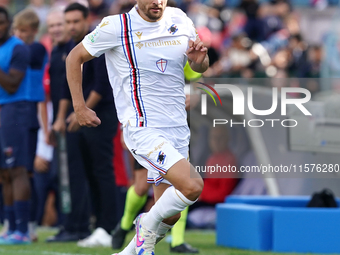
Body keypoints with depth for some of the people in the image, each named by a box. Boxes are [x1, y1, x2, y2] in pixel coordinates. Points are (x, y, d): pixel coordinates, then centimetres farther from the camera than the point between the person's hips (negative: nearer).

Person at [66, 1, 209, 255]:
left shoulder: (181, 21, 5)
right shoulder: (116, 27, -8)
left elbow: (200, 67, 19)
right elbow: (75, 57, 4)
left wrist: (200, 59, -6)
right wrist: (79, 106, -1)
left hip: (178, 129, 6)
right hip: (143, 129, -6)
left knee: (170, 216, 7)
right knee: (193, 186, -24)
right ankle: (148, 224, 2)